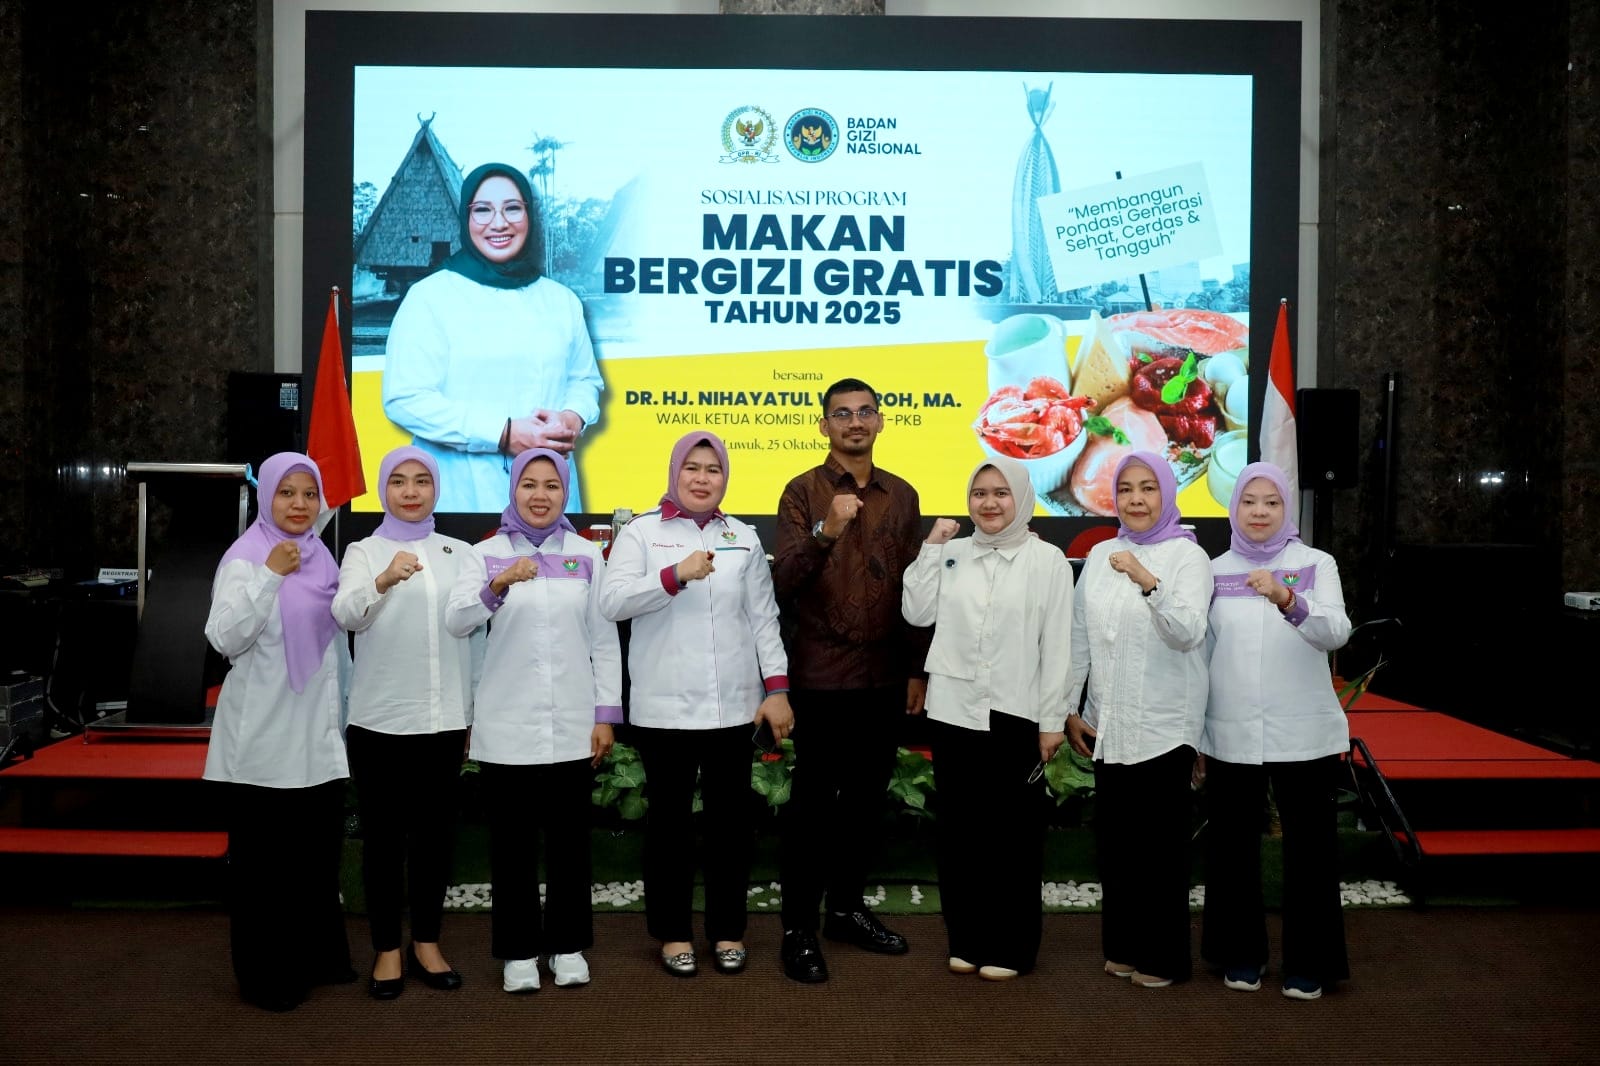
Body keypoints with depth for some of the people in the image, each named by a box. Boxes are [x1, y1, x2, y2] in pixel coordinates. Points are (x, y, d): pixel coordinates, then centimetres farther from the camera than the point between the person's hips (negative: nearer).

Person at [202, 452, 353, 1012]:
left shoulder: (323, 560, 10)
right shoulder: (245, 558, -8)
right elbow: (225, 638, -20)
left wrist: (342, 709, 21)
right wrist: (270, 575, -28)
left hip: (317, 737, 6)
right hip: (262, 740, -6)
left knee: (319, 850, 13)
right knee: (262, 857, 3)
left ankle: (317, 956, 28)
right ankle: (264, 974, 16)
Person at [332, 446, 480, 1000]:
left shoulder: (460, 553, 10)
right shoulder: (364, 551, 2)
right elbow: (347, 614, -17)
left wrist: (476, 712, 10)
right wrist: (384, 580, -38)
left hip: (444, 718, 3)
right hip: (380, 719, -2)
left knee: (435, 831, 10)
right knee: (383, 836, 5)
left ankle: (426, 943, 23)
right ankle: (387, 950, 17)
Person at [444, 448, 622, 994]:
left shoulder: (587, 555, 5)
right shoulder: (486, 554, 1)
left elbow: (604, 640, 5)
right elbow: (455, 621, -15)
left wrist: (607, 713, 0)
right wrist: (498, 587, -33)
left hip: (572, 724, 1)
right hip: (507, 725, -1)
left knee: (569, 839, 10)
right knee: (512, 842, 7)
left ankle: (567, 945, 24)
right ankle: (518, 951, 21)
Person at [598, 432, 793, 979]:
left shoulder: (744, 538, 10)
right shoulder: (640, 533, 2)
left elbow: (764, 618, 9)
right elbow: (612, 601, -11)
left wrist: (777, 688, 2)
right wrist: (675, 575, -23)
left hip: (733, 705, 2)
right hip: (664, 706, -2)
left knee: (731, 816, 9)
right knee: (669, 817, 8)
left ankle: (728, 929, 24)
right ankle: (673, 931, 22)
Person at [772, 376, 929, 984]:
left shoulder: (902, 496, 8)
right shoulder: (802, 492, -4)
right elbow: (782, 582, -14)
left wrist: (918, 669, 9)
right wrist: (825, 532, -29)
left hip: (886, 677, 4)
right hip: (822, 677, -4)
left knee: (865, 799, 14)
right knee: (812, 803, 2)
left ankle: (847, 908, 30)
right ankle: (799, 929, 13)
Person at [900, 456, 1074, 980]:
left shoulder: (1047, 559, -3)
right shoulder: (952, 554, 7)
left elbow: (1056, 646, -5)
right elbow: (917, 612, -1)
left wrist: (1052, 721, -7)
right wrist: (931, 547, -3)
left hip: (1014, 717, -3)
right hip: (952, 712, 3)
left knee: (1012, 833, 6)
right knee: (959, 830, 11)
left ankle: (1009, 947, 20)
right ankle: (966, 940, 25)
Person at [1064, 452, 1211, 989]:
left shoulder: (1187, 556, -6)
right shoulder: (1100, 555, 8)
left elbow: (1188, 633, -18)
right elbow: (1080, 635, 10)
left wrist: (1148, 581, -32)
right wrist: (1069, 708, 9)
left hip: (1163, 726, -5)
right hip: (1107, 723, 5)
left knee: (1160, 843, 4)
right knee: (1114, 838, 12)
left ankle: (1163, 956, 18)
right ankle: (1123, 945, 26)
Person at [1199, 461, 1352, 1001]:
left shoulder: (1316, 564, -1)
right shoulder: (1216, 570, 5)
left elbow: (1336, 633, -19)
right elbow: (1200, 652, 9)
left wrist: (1286, 599, -38)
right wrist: (1194, 733, 10)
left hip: (1304, 734, -2)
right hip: (1231, 735, 2)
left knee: (1308, 847, 6)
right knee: (1233, 845, 11)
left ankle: (1309, 962, 21)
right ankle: (1241, 954, 26)